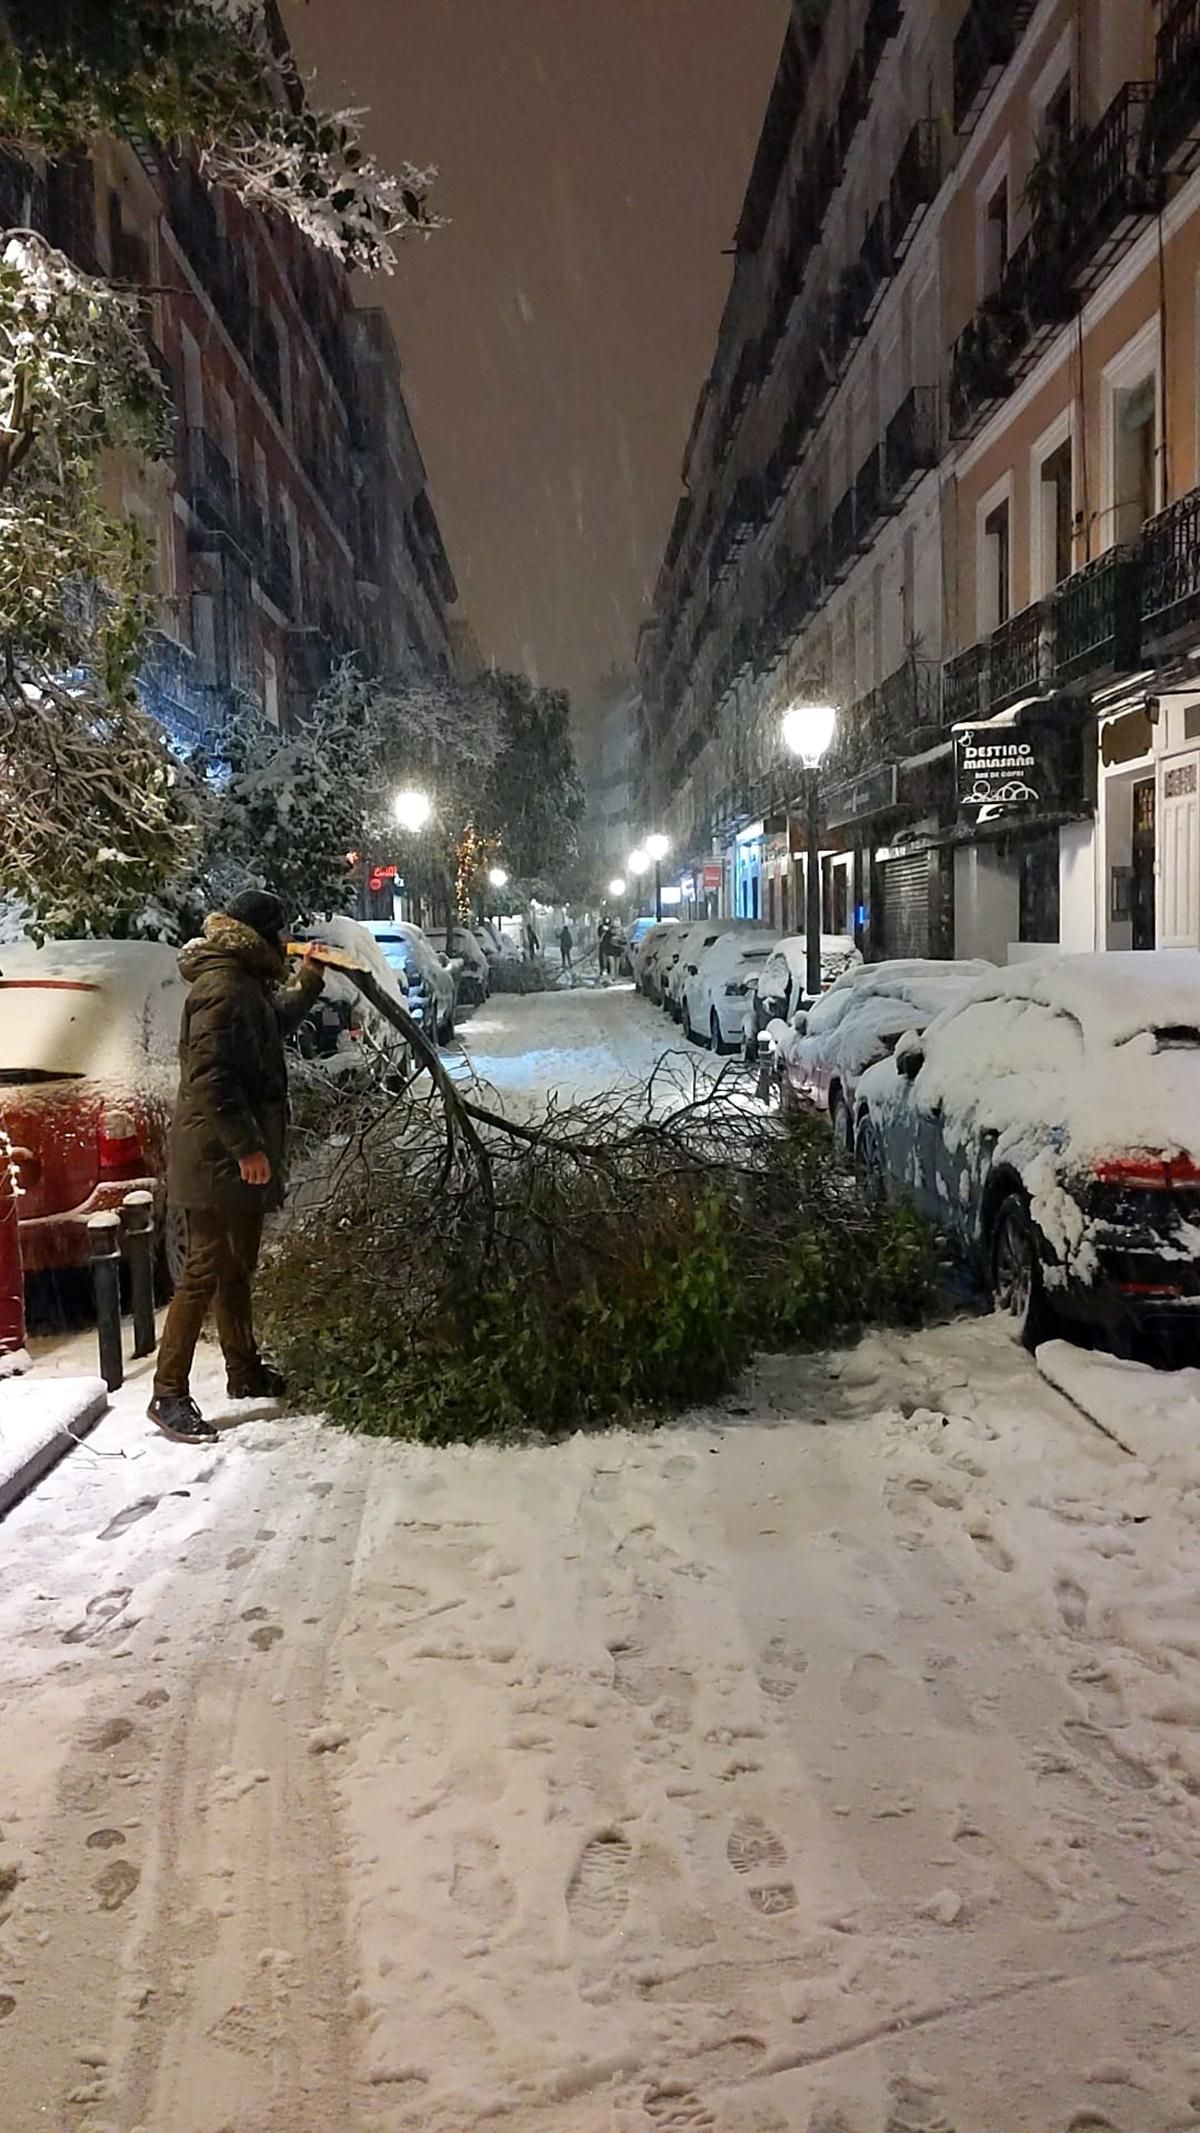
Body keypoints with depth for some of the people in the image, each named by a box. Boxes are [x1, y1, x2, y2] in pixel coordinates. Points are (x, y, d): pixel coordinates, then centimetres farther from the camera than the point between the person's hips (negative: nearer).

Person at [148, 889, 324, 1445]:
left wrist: (308, 981, 35)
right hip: (217, 1158, -10)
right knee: (206, 1271, -8)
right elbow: (209, 1078, -25)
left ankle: (246, 1373, 30)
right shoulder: (222, 987, -17)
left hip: (240, 1154, 10)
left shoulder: (246, 983, 14)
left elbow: (277, 1019, 38)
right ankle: (169, 1395, -2)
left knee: (237, 1268, 18)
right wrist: (246, 1147, -25)